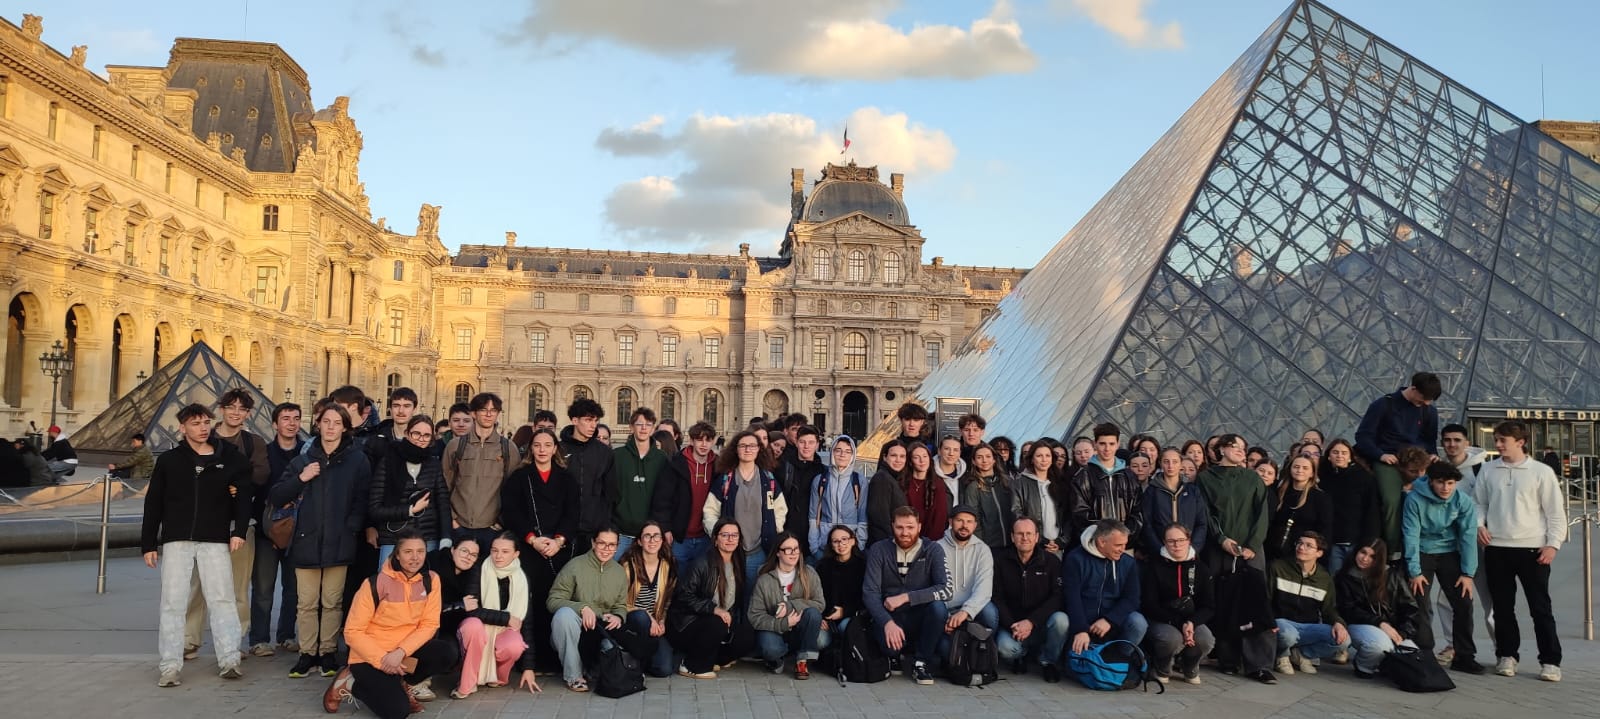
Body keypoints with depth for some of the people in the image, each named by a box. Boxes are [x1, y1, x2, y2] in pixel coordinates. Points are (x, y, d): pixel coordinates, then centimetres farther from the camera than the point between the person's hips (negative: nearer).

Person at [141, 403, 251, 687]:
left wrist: (239, 530, -7)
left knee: (222, 599, -3)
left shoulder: (229, 459, 5)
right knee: (173, 602, 0)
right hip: (176, 541, 1)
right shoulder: (169, 460, 6)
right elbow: (153, 504, 8)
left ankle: (229, 660, -2)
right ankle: (170, 666, 4)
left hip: (215, 541, 0)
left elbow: (243, 497, 6)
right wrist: (148, 544, 5)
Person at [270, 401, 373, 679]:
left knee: (332, 602, 4)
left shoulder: (357, 460, 2)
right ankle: (307, 653, 15)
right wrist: (300, 478, -6)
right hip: (306, 541, 2)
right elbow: (275, 497, 8)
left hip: (339, 543, -2)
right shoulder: (303, 460, 10)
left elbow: (363, 500, 1)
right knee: (306, 602, 4)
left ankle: (328, 652, 15)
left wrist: (351, 528, -8)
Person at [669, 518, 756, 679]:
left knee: (748, 638, -16)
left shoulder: (738, 566, 8)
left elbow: (742, 602, 16)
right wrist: (714, 609, -27)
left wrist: (730, 616, -1)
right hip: (688, 624, -6)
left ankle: (712, 660, 6)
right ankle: (692, 666, -14)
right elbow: (684, 596, -18)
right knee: (717, 624, -35)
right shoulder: (703, 564, -13)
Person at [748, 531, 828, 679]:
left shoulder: (809, 574, -4)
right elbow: (755, 616, -11)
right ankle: (776, 659, 4)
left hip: (800, 631, 2)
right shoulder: (764, 580, -8)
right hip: (774, 630, -2)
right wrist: (783, 624, -24)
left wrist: (791, 606, -26)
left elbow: (820, 603, -13)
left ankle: (803, 661, -14)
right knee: (771, 649, -36)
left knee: (812, 613, -30)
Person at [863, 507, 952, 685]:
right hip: (889, 617, 0)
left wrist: (905, 597, -25)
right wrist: (888, 622, -28)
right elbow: (870, 593, -11)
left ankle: (921, 661, -8)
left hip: (921, 617, 1)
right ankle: (895, 655, 8)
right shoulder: (879, 550, -4)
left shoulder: (933, 550, -6)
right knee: (889, 643, -33)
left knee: (938, 606, -32)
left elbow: (947, 590, -19)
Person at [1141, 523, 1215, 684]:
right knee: (1172, 638, -35)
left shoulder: (1199, 568, 3)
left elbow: (1209, 606, 0)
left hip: (1191, 621, 3)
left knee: (1206, 640, -28)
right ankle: (1161, 669, 0)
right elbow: (1149, 605, -10)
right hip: (1159, 620, -3)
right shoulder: (1154, 566, -7)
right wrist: (1179, 624, -20)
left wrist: (1192, 622, -21)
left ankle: (1188, 668, 7)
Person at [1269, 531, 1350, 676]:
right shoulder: (1278, 567, -2)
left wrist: (1338, 623, -15)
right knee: (1288, 635, -40)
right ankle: (1282, 654, -1)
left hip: (1309, 628, 4)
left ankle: (1300, 654, 2)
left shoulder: (1325, 578, 8)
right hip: (1282, 622, -4)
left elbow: (1329, 609, 9)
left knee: (1343, 639, -22)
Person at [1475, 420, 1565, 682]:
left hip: (1533, 548, -3)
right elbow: (1479, 502, 14)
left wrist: (1553, 544, -7)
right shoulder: (1488, 470, 6)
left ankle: (1550, 661, 8)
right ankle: (1507, 655, 20)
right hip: (1496, 548, 3)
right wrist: (1479, 524, -4)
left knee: (1541, 607, 1)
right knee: (1502, 606, 9)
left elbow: (1555, 511, 0)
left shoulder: (1541, 471, -2)